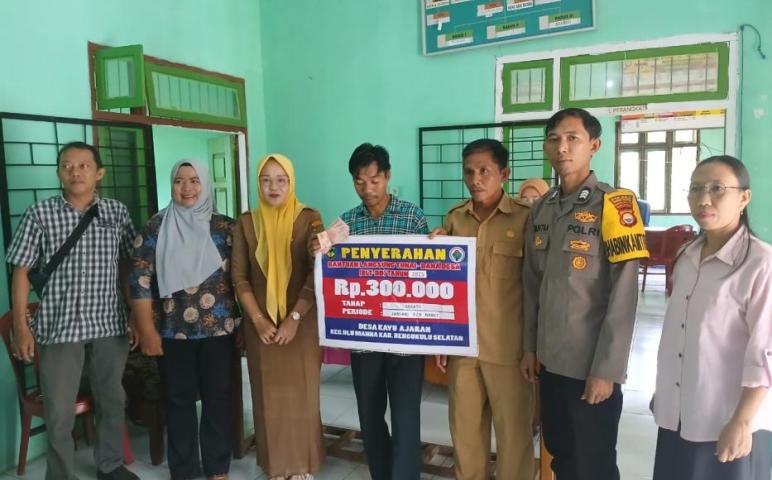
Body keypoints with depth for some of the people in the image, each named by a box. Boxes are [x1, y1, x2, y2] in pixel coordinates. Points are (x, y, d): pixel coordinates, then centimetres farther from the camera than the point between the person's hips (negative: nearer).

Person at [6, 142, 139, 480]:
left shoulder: (117, 213, 2)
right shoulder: (39, 214, -3)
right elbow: (21, 271, -1)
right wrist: (21, 325, -4)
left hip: (110, 325, 2)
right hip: (59, 327, -2)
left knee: (112, 401, 16)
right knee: (59, 412, 7)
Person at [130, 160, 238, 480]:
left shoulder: (225, 228, 1)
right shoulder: (156, 228, -1)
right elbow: (140, 282, -3)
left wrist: (244, 321, 1)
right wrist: (147, 331, -6)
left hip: (219, 330, 0)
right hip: (172, 332, 0)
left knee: (218, 397, 8)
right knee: (178, 399, 11)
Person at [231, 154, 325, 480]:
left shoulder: (309, 219, -4)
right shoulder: (246, 223, 2)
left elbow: (317, 274, -10)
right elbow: (239, 278, 0)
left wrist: (294, 318, -16)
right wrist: (258, 320, -9)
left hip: (302, 323, -2)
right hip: (261, 324, 2)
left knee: (301, 393, 6)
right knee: (269, 395, 8)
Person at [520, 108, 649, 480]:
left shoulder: (614, 204, -11)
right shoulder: (540, 209, 7)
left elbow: (624, 296, -14)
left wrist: (606, 369, -15)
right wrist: (530, 347, 8)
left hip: (592, 365, -5)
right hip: (550, 359, 5)